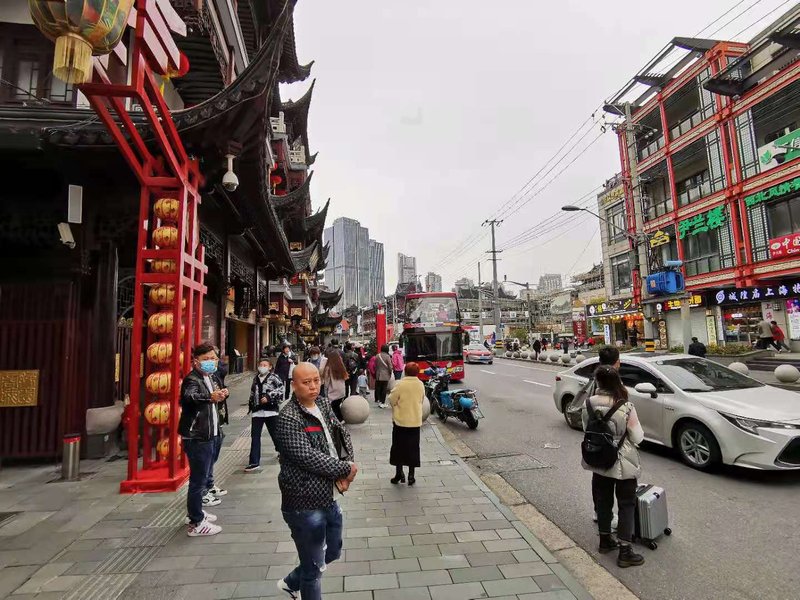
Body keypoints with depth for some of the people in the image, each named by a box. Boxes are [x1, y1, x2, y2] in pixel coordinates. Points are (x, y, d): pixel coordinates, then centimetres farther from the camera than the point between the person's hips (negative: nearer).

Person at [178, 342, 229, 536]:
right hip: (195, 436, -9)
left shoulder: (212, 378, 9)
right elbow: (189, 397, -40)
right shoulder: (192, 379, -17)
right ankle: (196, 524, 7)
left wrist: (222, 393, 4)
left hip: (207, 434, 9)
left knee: (201, 476, 21)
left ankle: (196, 512, 38)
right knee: (198, 478, -3)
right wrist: (210, 397, -57)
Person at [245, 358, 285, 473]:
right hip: (257, 411, 4)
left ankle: (281, 450, 38)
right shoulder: (256, 379, 13)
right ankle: (254, 462, 3)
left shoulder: (274, 377, -4)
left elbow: (280, 390, -16)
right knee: (255, 436, -1)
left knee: (275, 433, 11)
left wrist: (269, 396, -23)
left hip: (271, 410, -4)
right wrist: (250, 406, 20)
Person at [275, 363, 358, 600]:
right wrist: (345, 469, -17)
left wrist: (346, 466, -11)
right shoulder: (288, 418, -21)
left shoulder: (323, 404, 3)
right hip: (304, 502, -8)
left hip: (326, 496, 8)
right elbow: (308, 457, -26)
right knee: (313, 567, 9)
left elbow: (342, 434, 6)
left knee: (333, 551, 26)